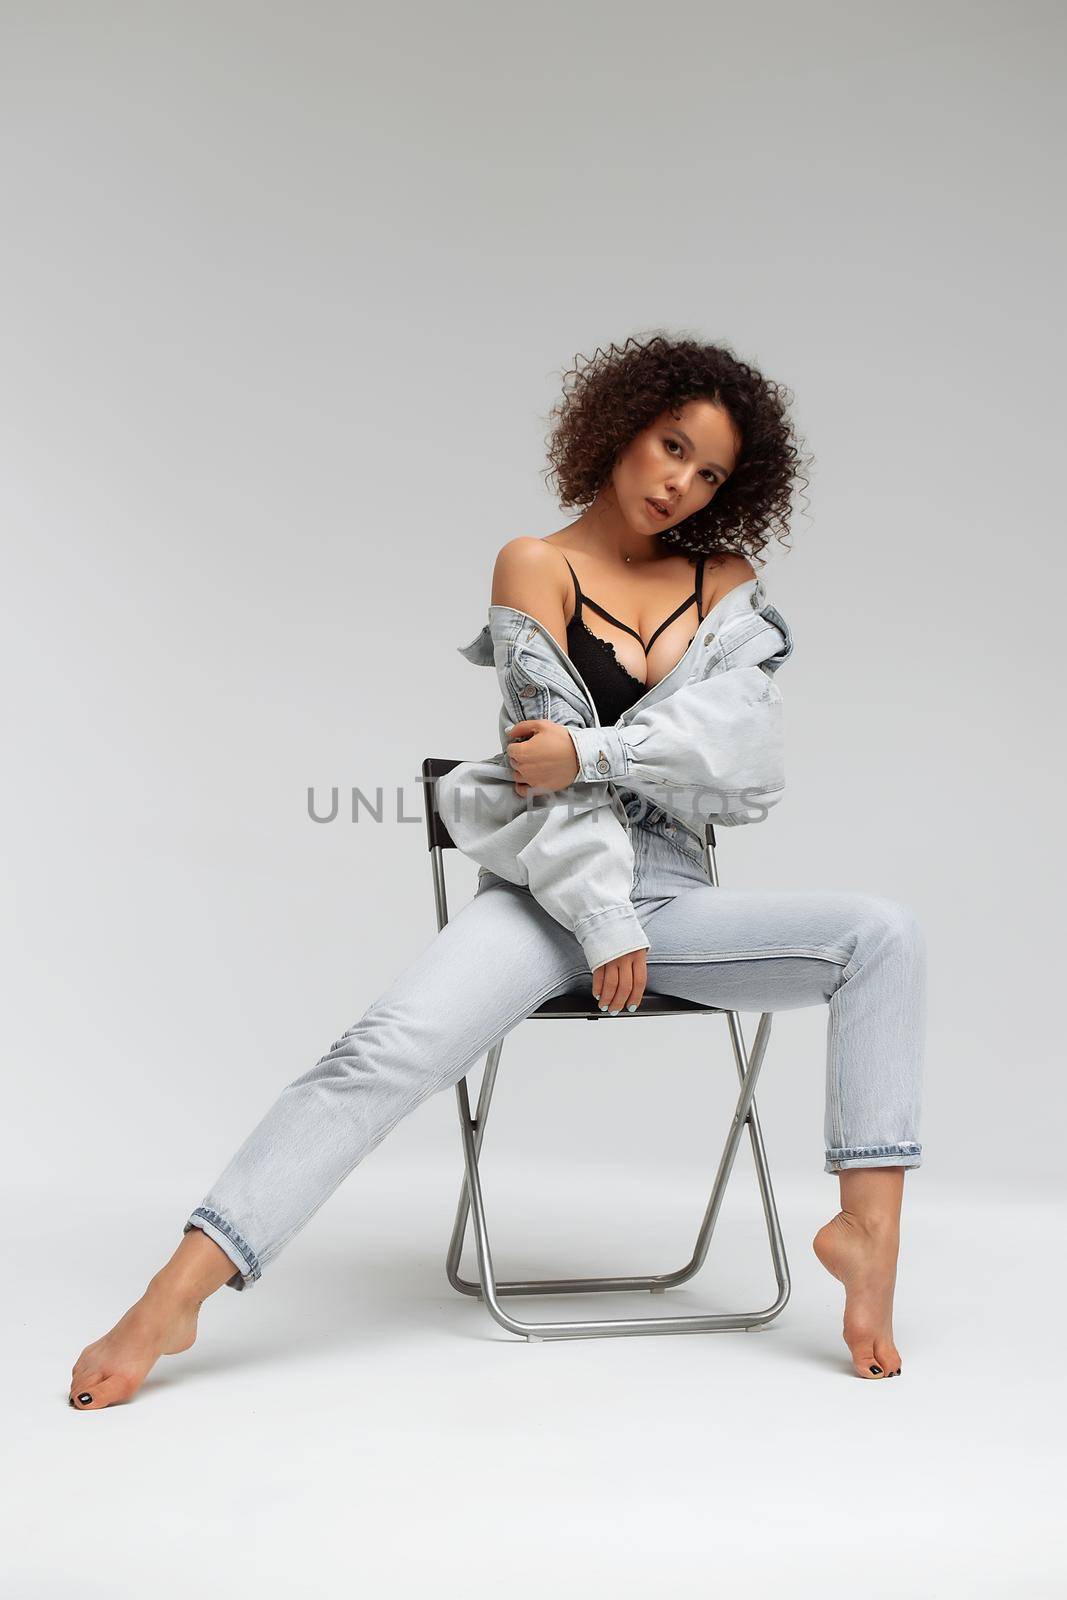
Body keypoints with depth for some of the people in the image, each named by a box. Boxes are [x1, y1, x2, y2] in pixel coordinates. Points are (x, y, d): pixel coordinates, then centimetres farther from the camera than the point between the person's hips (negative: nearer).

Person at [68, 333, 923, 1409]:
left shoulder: (727, 580, 15)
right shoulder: (538, 566, 4)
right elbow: (546, 756, -5)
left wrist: (589, 754, -19)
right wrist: (605, 927, -13)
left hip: (673, 894, 4)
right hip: (549, 887, -4)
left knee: (883, 931, -20)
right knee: (391, 1048, -28)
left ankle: (869, 1227, -23)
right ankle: (171, 1300, -29)